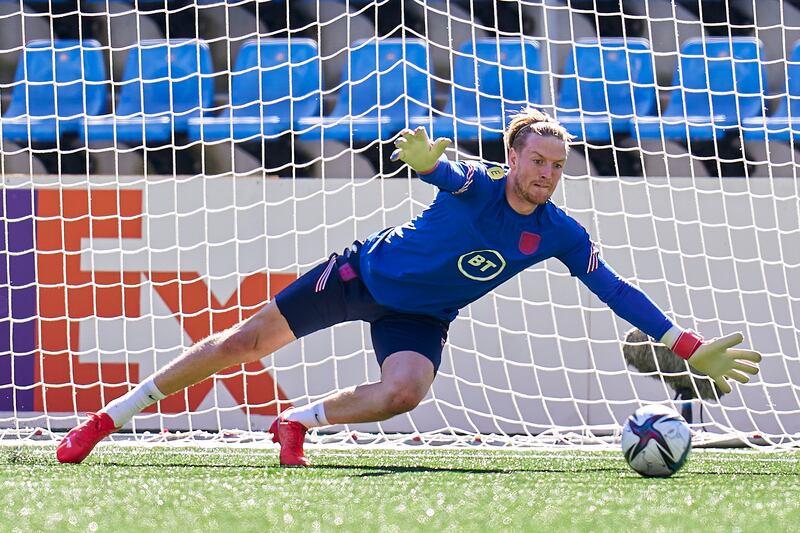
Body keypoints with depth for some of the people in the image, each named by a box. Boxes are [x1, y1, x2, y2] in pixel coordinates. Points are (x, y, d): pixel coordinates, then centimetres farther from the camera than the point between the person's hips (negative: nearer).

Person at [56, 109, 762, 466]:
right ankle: (110, 418, 6)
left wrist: (694, 349, -19)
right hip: (368, 270, -3)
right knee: (246, 341, -5)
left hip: (420, 315, 3)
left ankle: (299, 423, -3)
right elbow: (445, 172, -48)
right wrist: (428, 158, -74)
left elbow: (618, 291, -12)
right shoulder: (478, 186, -24)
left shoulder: (558, 234, -14)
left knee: (405, 390, -31)